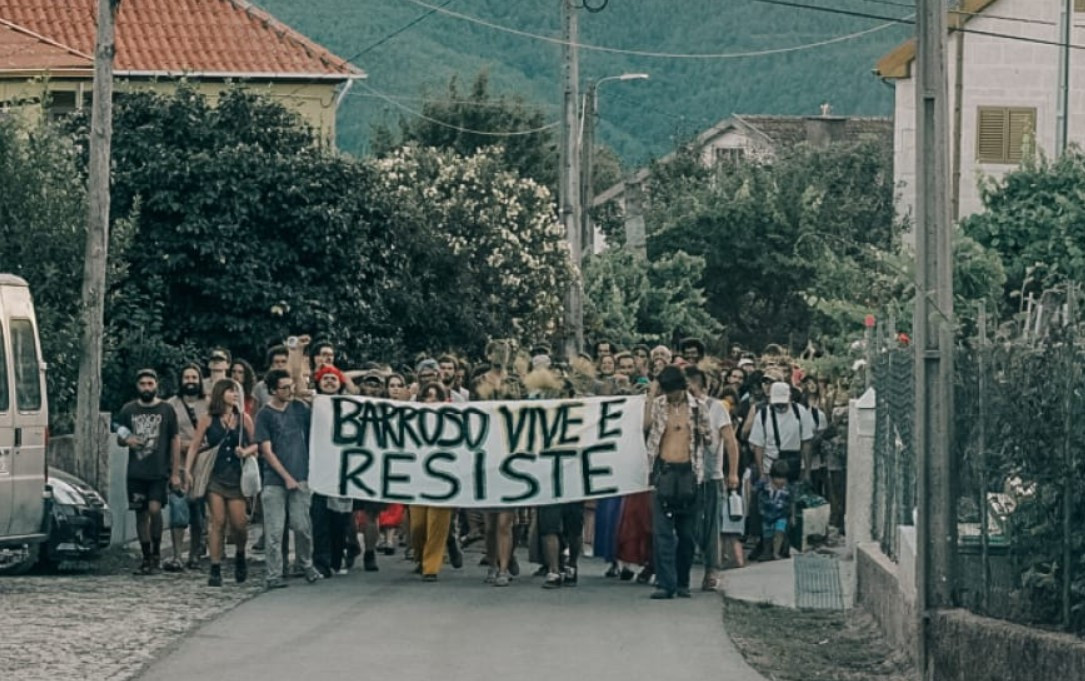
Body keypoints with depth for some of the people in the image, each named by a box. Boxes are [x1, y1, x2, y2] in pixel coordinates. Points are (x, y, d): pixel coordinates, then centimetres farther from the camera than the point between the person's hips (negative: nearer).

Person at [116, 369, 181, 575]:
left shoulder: (166, 410, 4)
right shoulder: (128, 410, 10)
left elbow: (175, 441, 5)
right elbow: (119, 437, 18)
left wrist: (175, 473, -1)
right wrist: (126, 440, -8)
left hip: (159, 472, -3)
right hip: (136, 472, 3)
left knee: (154, 509, -17)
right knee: (141, 514, 5)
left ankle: (156, 553, -2)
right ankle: (146, 557, 13)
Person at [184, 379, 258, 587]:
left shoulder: (244, 419, 6)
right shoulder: (208, 420, 2)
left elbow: (256, 443, 12)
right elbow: (194, 445, 2)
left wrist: (247, 451, -10)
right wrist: (187, 470, -7)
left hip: (237, 476, 1)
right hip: (215, 476, -1)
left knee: (239, 523, -3)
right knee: (217, 522, -5)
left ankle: (240, 556, 27)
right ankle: (215, 569, 0)